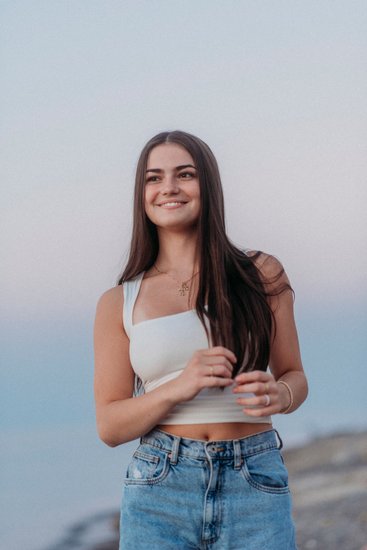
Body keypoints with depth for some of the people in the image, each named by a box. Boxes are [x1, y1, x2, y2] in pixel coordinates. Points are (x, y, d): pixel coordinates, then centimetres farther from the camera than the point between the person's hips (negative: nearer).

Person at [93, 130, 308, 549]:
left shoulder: (261, 276, 6)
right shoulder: (119, 303, 6)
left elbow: (294, 376, 14)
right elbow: (109, 427, 4)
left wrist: (277, 395, -11)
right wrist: (179, 389, -14)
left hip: (256, 487, 0)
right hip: (159, 488, 0)